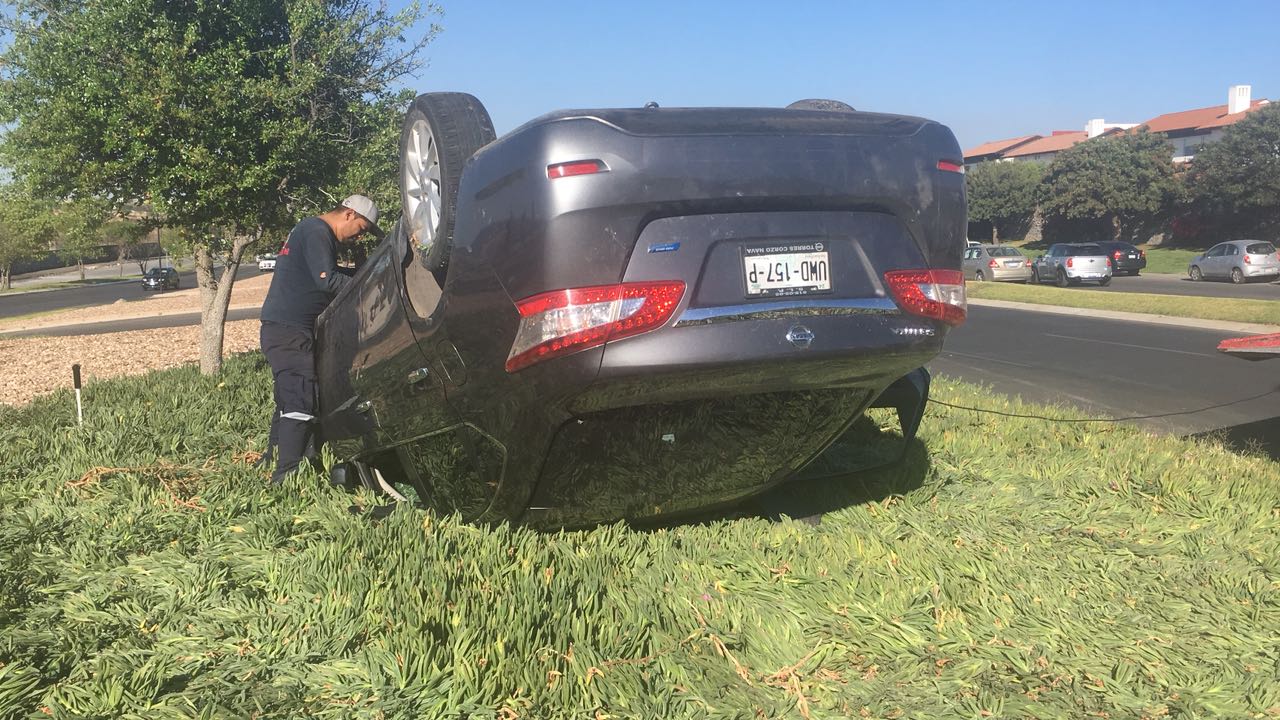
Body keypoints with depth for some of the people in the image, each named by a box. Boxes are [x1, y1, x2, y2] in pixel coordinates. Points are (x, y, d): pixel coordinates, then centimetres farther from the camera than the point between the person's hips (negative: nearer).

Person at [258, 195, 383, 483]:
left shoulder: (313, 230, 23)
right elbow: (328, 281, -19)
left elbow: (323, 279, 24)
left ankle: (273, 462, 27)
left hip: (284, 328, 11)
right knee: (301, 403, -14)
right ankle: (286, 475, -15)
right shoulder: (317, 231, -11)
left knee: (289, 399, 17)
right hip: (289, 330, -11)